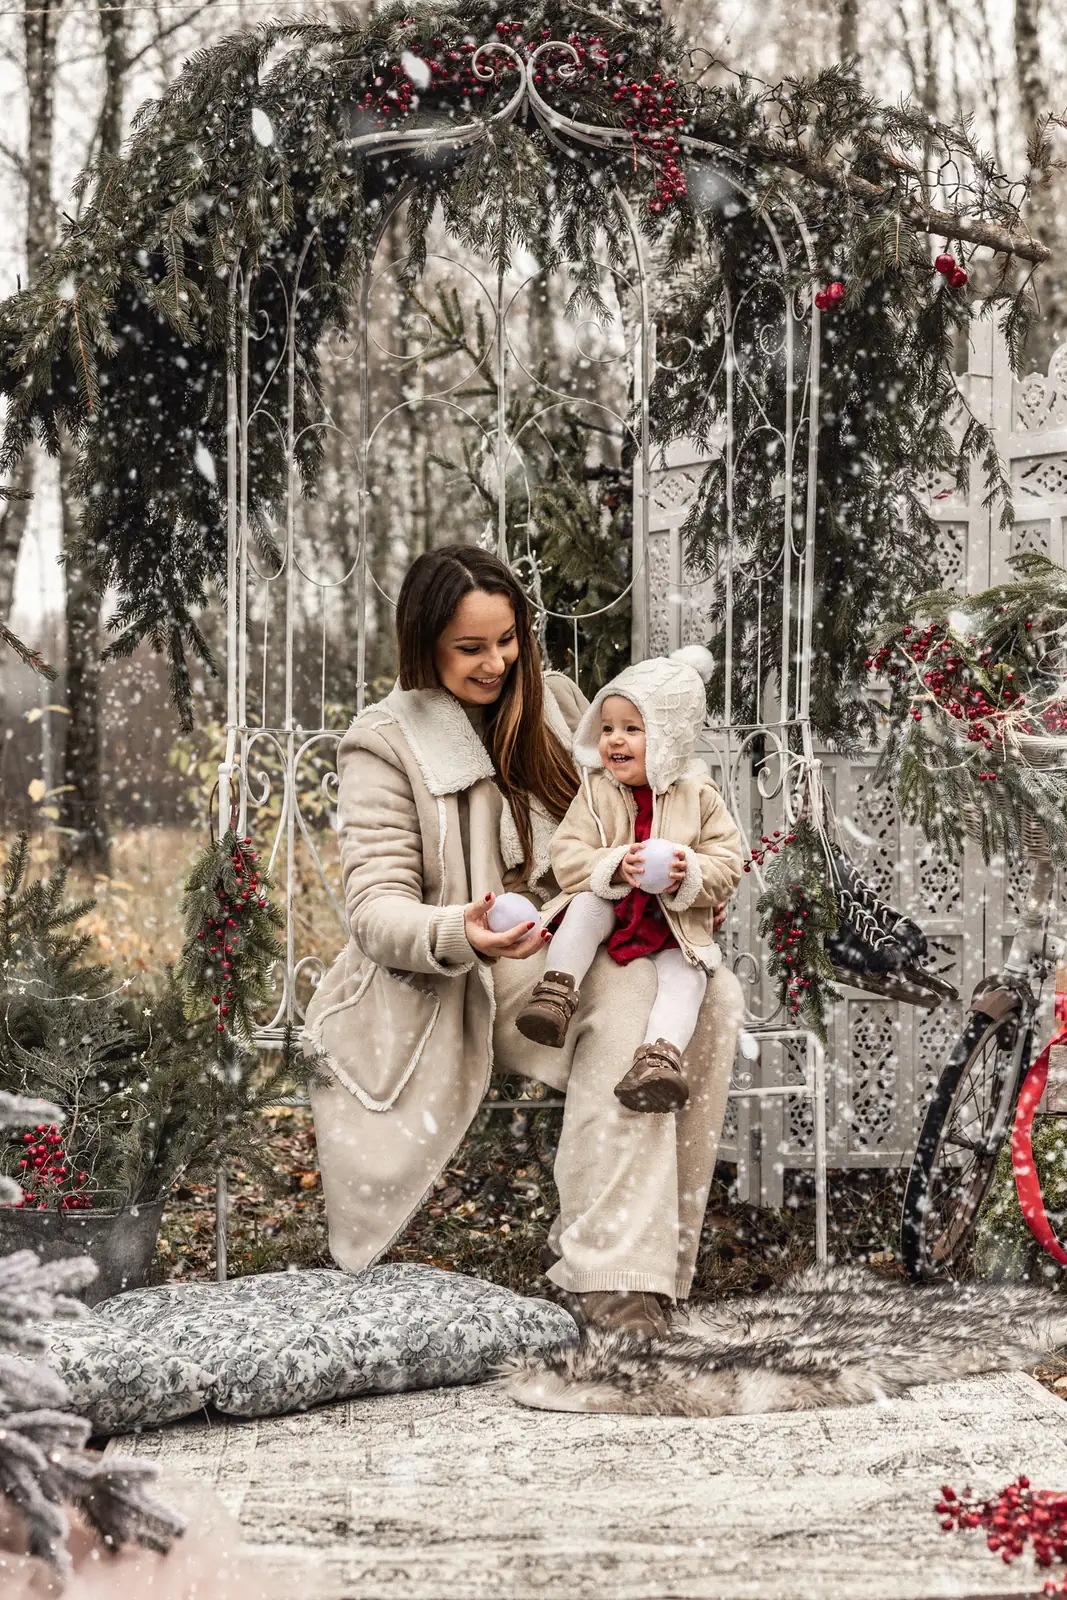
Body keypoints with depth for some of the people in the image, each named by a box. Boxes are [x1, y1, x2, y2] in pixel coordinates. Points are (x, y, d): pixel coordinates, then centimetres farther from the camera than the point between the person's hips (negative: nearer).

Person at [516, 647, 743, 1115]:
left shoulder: (699, 797, 1)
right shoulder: (596, 792, 2)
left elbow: (727, 866, -1)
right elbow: (566, 857, -5)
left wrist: (688, 875, -23)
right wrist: (615, 868, -24)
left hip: (675, 928, -1)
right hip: (609, 911, 1)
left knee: (685, 976, -27)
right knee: (587, 904, -31)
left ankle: (661, 1054, -45)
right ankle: (558, 990, -34)